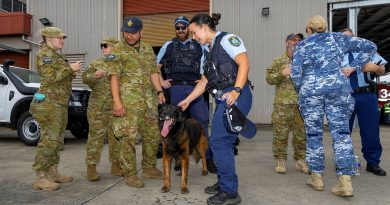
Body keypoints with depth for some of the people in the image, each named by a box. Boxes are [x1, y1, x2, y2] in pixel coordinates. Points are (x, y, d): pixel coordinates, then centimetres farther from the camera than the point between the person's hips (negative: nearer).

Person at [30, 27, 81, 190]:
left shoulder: (56, 55, 21)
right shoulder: (45, 54, -8)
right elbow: (50, 77, -20)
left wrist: (72, 73, 7)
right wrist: (70, 68, -15)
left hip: (60, 103, 10)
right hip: (49, 103, -10)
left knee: (55, 140, 12)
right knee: (48, 140, -10)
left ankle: (52, 172, 20)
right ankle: (41, 178, -5)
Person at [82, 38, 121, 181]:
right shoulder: (96, 63, 9)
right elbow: (85, 78, 2)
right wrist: (94, 76, -17)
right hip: (97, 106, -1)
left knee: (116, 136, 7)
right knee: (96, 135, -1)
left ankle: (116, 165, 20)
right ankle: (91, 167, 7)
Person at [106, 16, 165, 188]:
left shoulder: (148, 49, 15)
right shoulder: (117, 50, -2)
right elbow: (114, 76, -9)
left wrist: (159, 92, 4)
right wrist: (116, 101, -17)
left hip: (149, 99, 6)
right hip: (128, 100, -6)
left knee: (153, 134, 10)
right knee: (128, 137, -4)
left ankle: (149, 168, 25)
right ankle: (130, 174, 8)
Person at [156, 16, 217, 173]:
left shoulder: (198, 45, 10)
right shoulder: (168, 46, 11)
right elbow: (156, 67, 16)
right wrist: (162, 81, 4)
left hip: (195, 88, 0)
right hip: (176, 89, 1)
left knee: (202, 122, -4)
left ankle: (208, 158, 6)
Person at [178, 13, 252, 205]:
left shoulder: (227, 39, -3)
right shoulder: (207, 52, 22)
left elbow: (244, 63, -15)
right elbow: (204, 81, 25)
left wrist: (236, 90, -26)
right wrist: (187, 100, 24)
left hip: (236, 97, -8)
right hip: (222, 99, 9)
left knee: (219, 141, -10)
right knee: (221, 142, 11)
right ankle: (224, 182, 26)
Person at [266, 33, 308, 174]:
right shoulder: (278, 61, 8)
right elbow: (269, 79, 2)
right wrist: (282, 74, -14)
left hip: (301, 103, 3)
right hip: (282, 103, -2)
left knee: (302, 134, 6)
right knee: (280, 133, -1)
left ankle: (300, 160, 20)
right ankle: (280, 161, 12)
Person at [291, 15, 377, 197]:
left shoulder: (301, 46, 11)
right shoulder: (338, 38, 16)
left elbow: (296, 72, 1)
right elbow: (370, 47, 16)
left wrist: (300, 90, 16)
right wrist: (354, 67, 14)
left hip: (310, 90, -1)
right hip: (338, 87, 1)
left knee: (314, 134, 7)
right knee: (341, 132, 1)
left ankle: (317, 178, 12)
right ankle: (345, 181, -5)